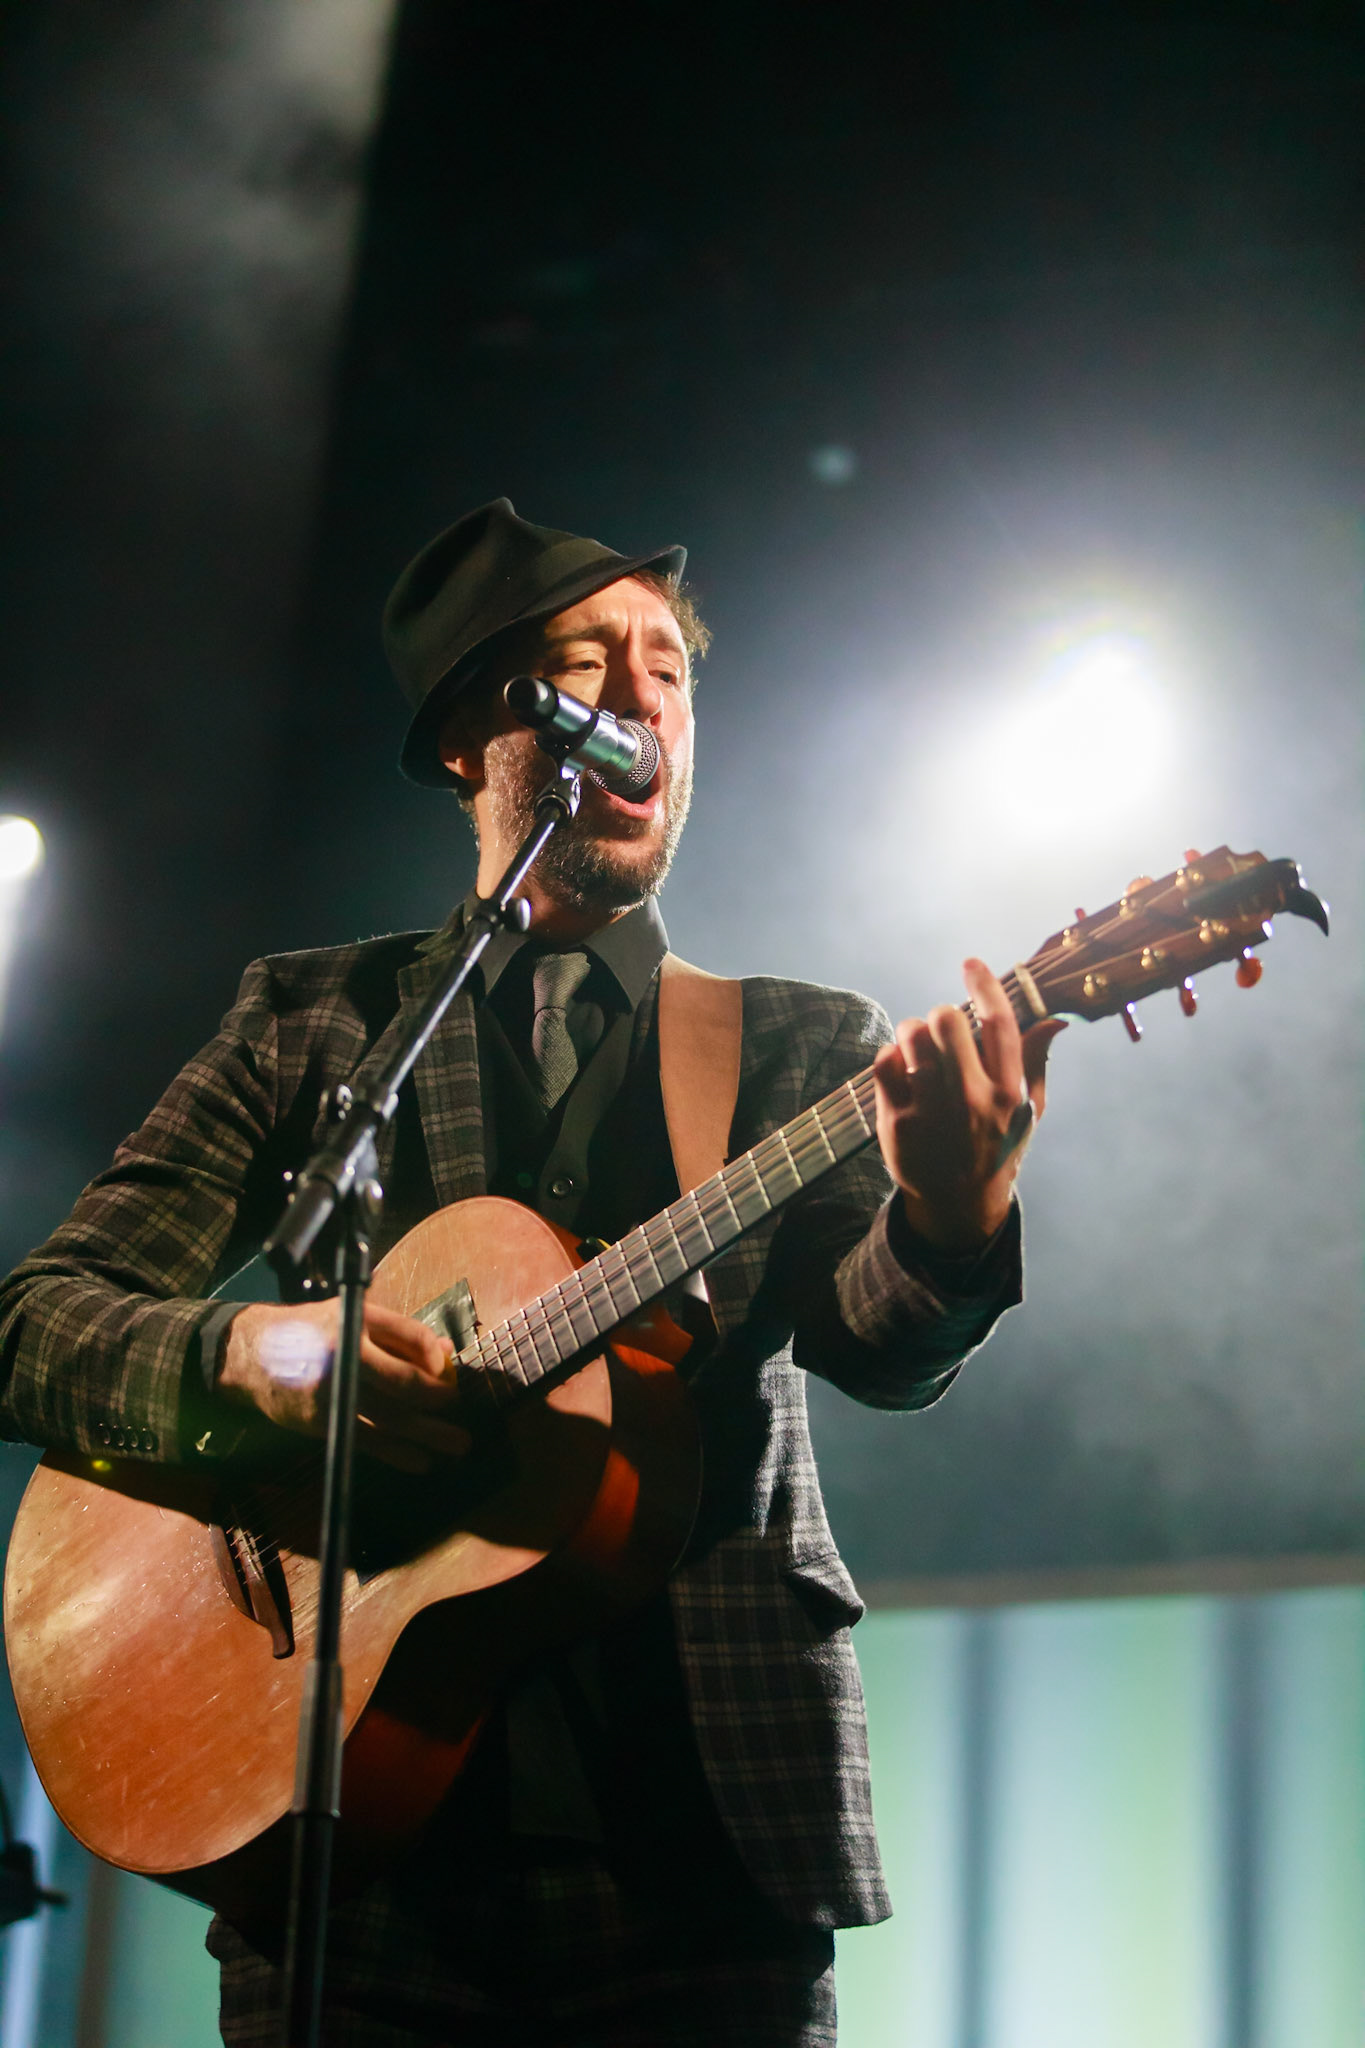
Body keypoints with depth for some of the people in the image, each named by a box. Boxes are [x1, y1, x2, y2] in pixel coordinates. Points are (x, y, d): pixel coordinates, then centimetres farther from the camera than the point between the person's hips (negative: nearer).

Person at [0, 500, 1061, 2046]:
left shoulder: (800, 1048, 11)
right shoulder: (310, 1020, 10)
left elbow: (875, 1345, -7)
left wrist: (950, 1222, -30)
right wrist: (252, 1354, -17)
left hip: (699, 1847, 0)